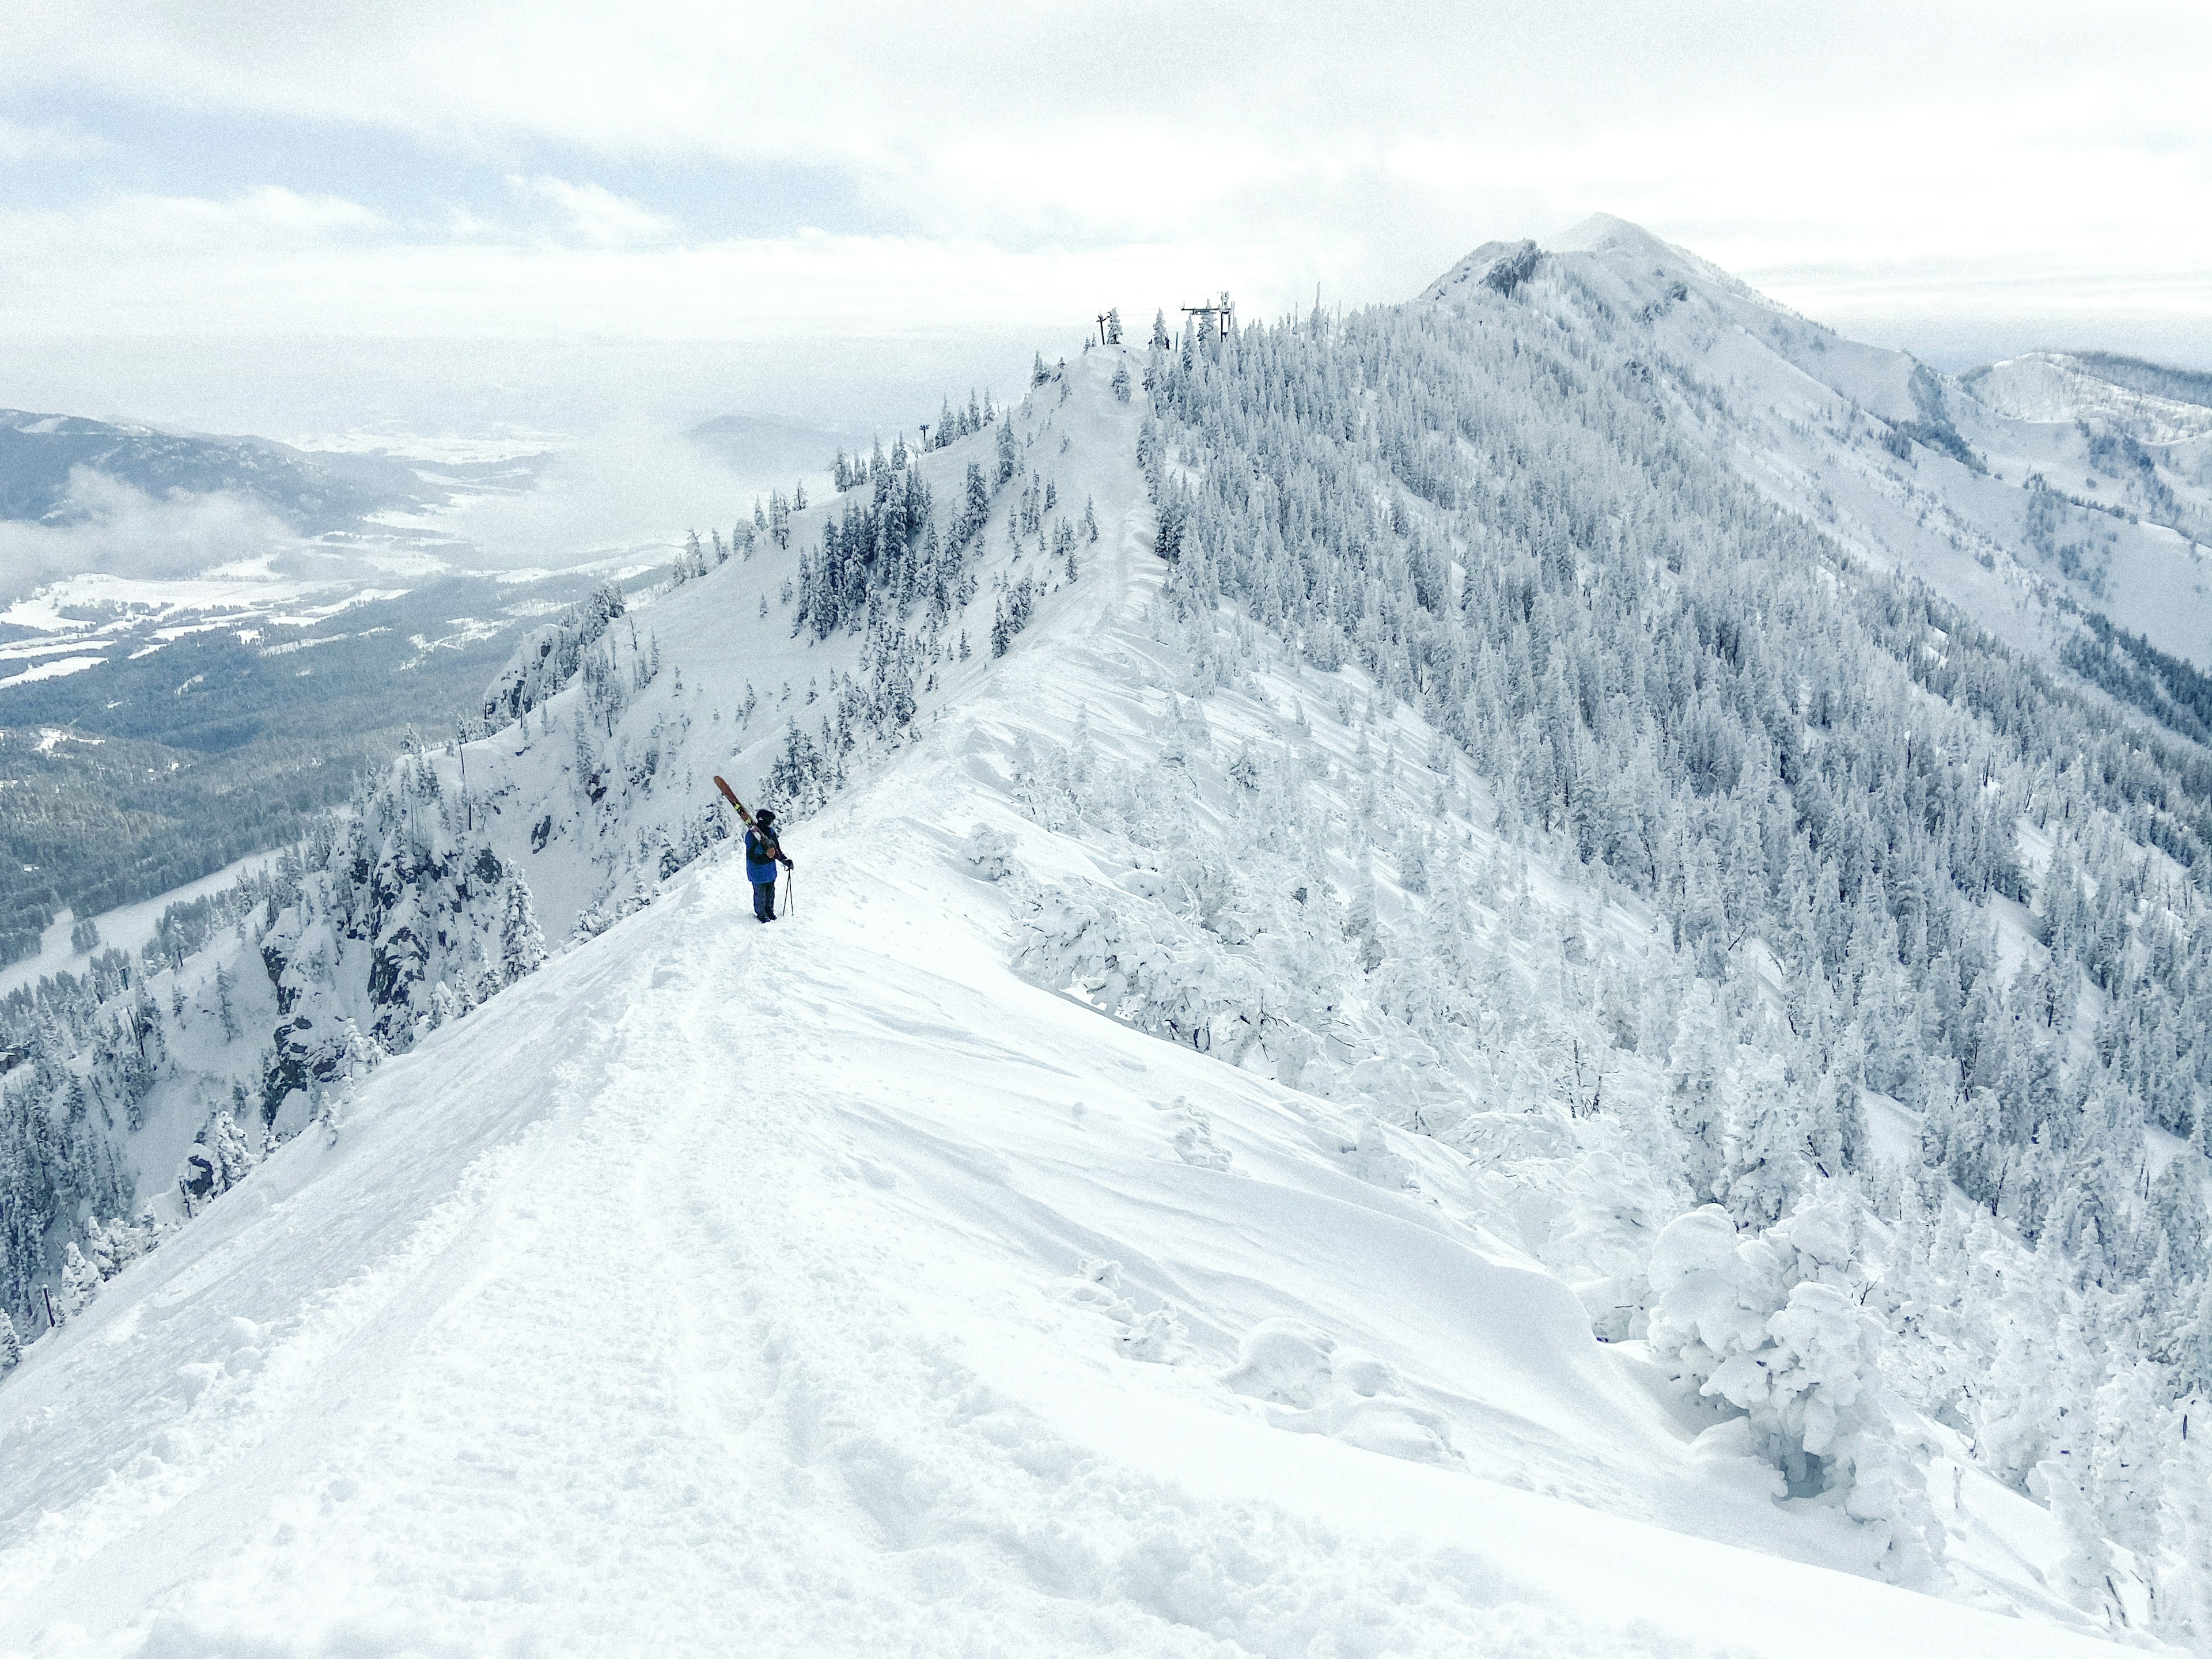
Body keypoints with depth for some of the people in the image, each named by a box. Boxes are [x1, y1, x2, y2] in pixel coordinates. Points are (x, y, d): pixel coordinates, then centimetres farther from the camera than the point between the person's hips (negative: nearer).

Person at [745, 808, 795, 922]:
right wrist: (763, 846, -48)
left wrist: (784, 860, 7)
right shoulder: (751, 834, -21)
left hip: (771, 869, 7)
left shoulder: (771, 832, 2)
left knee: (771, 891, 19)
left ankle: (769, 910, 40)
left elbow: (777, 849, 14)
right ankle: (761, 914, 25)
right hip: (758, 870, -7)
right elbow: (753, 852, -32)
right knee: (760, 893, 5)